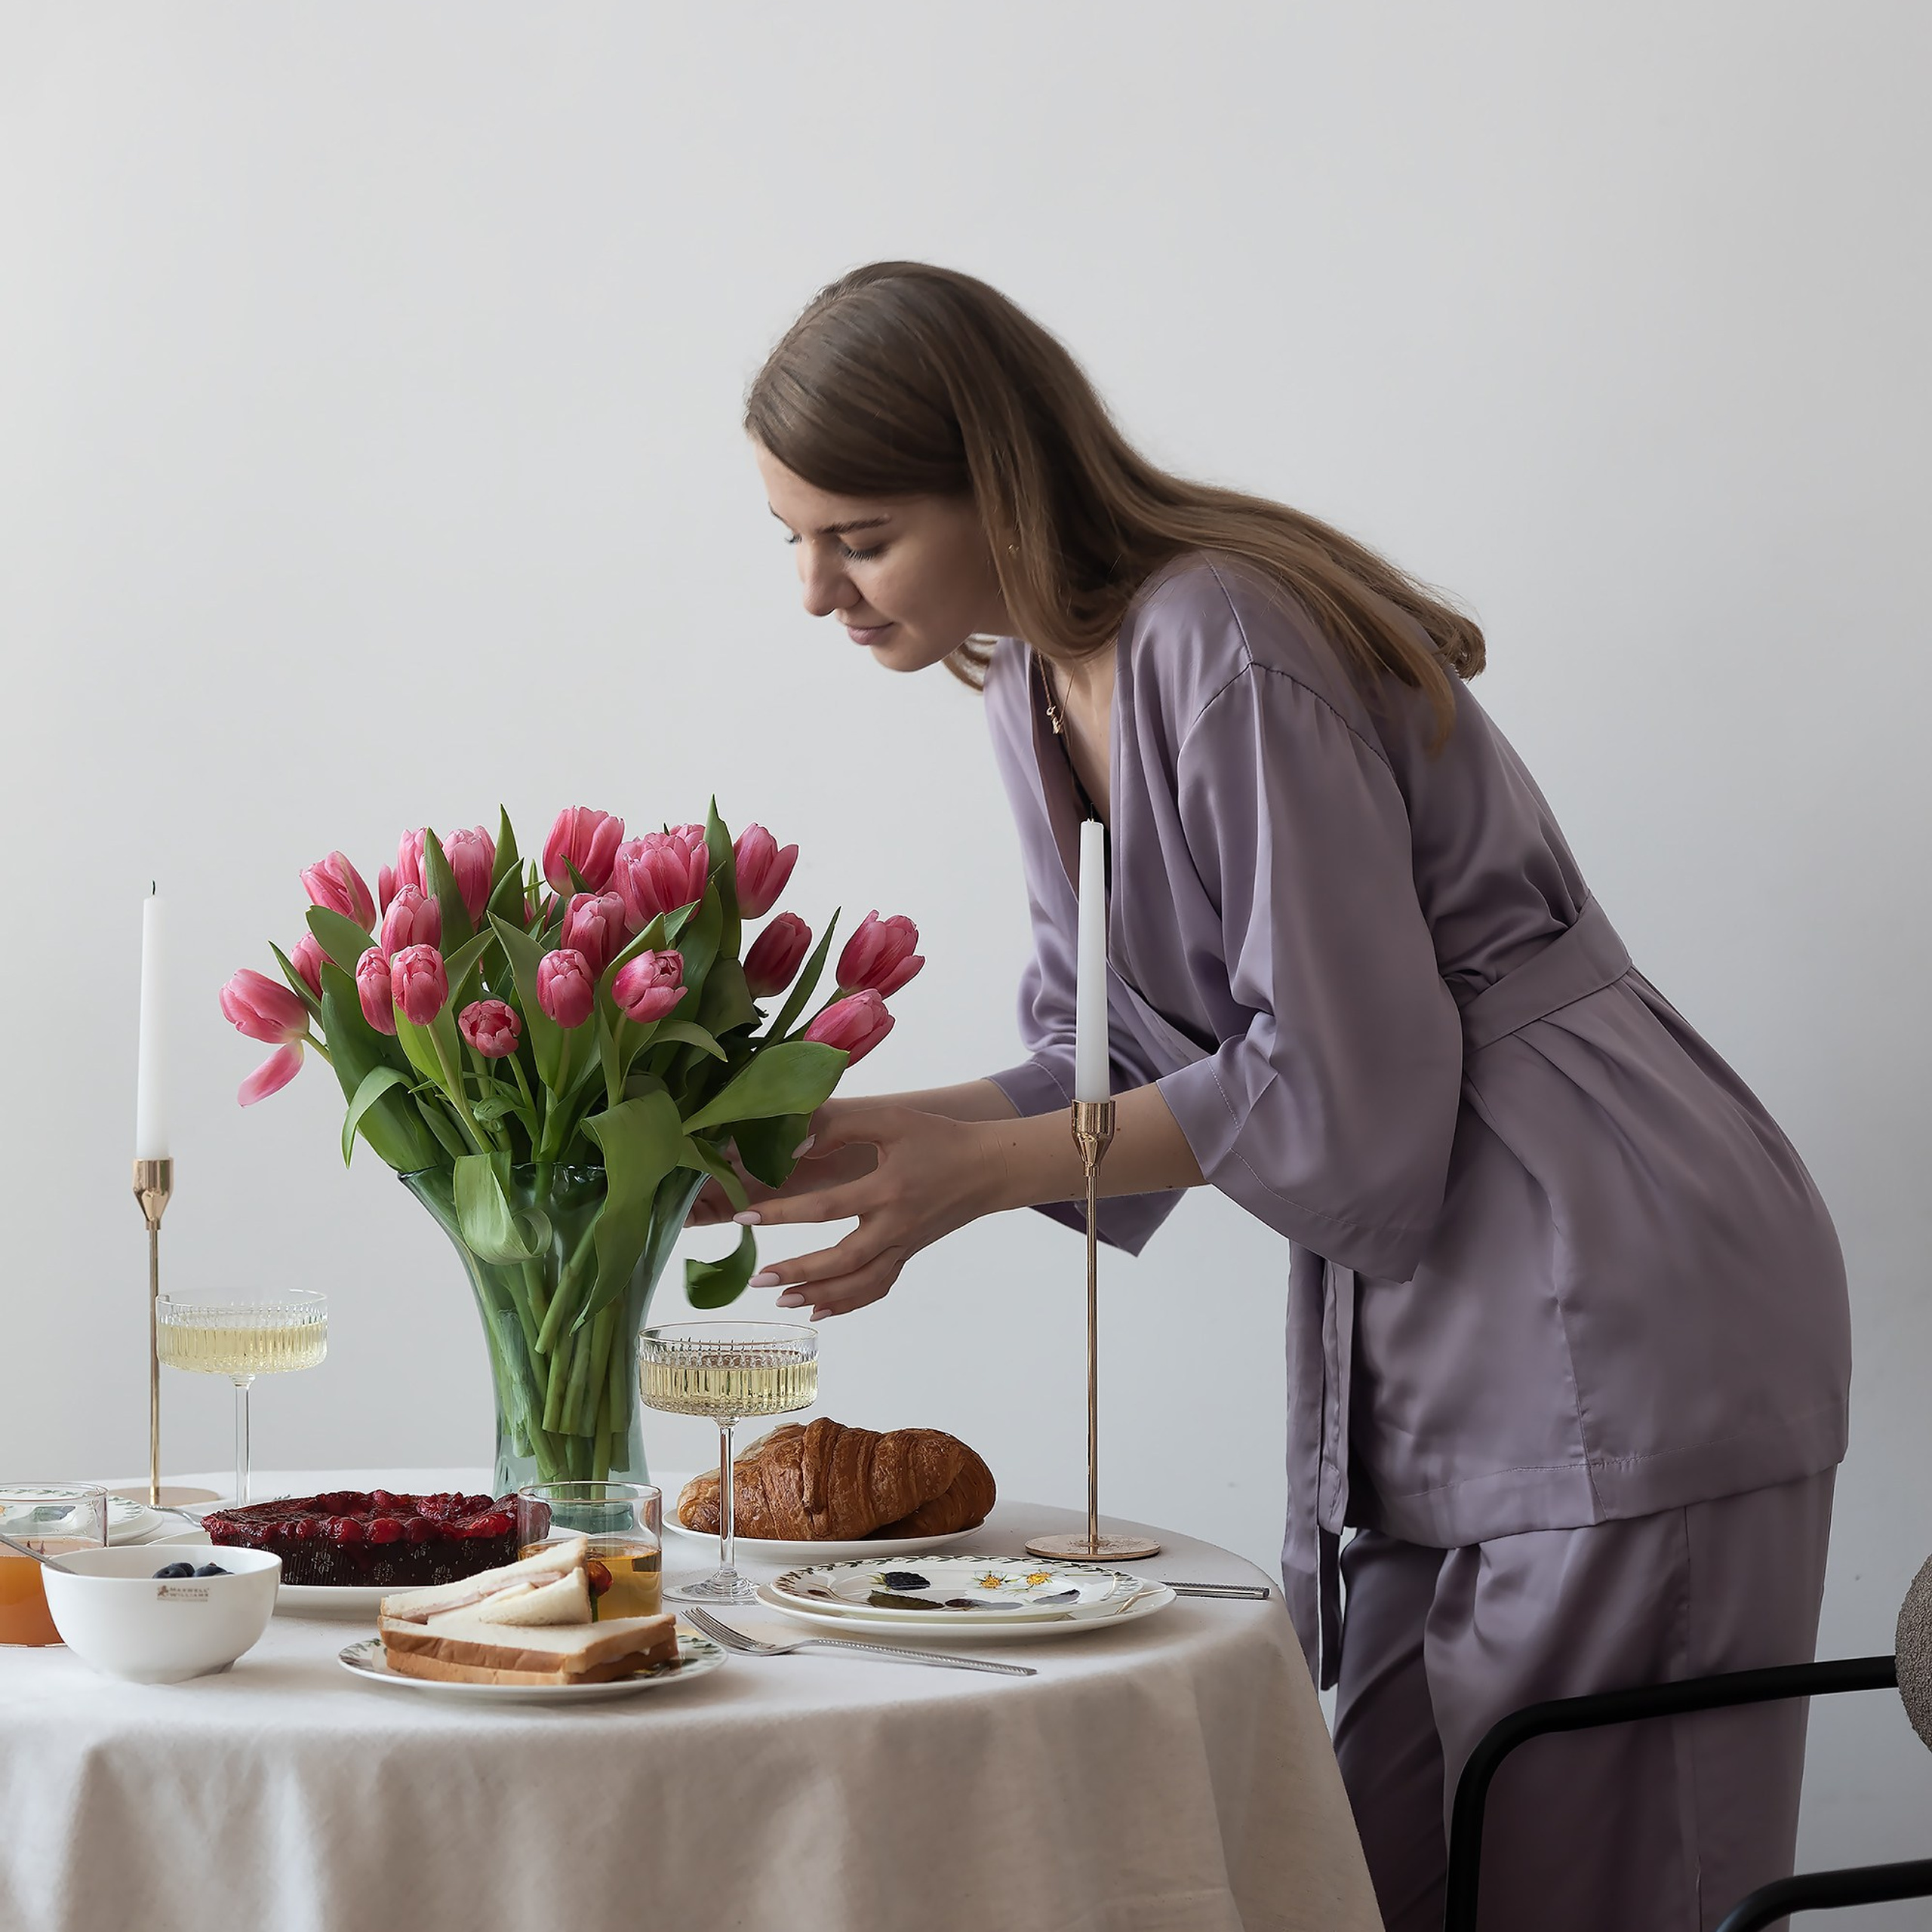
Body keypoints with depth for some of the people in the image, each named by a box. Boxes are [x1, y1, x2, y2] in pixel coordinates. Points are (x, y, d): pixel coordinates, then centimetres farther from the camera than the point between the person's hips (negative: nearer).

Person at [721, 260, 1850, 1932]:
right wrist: (842, 1138, -2)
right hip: (1410, 1327, 9)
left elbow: (1341, 1091, -21)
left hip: (1613, 1323, -9)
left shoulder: (1221, 650, -22)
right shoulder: (1040, 678, 7)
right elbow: (1109, 1057, 12)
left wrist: (981, 1171, -15)